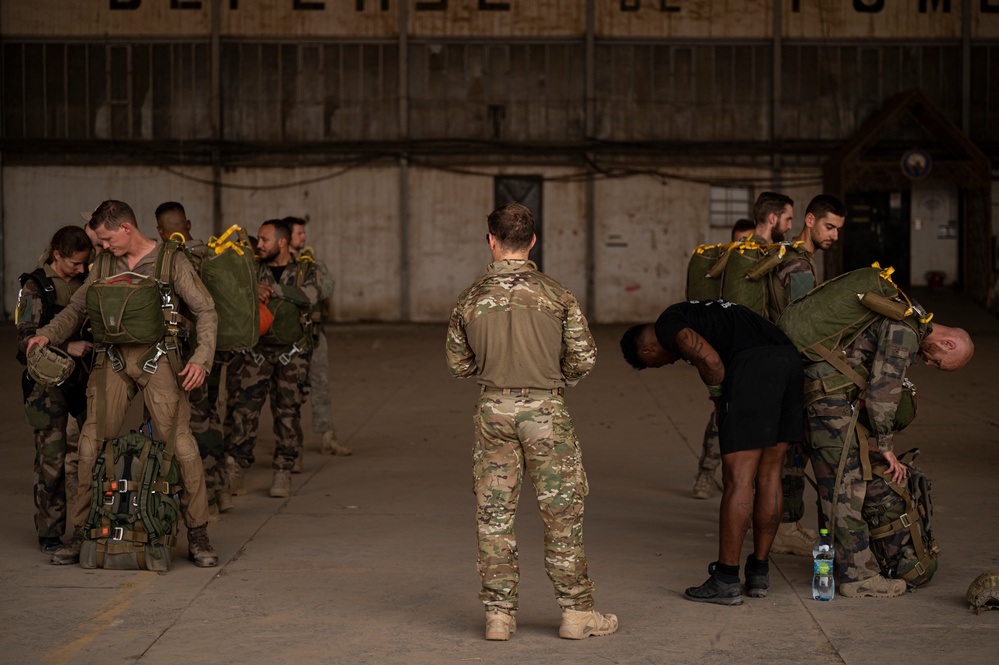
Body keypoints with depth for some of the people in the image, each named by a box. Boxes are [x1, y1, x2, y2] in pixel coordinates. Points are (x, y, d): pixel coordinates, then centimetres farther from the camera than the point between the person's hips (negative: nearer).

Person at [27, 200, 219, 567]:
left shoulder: (171, 261, -1)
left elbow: (205, 310, -3)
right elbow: (76, 307, 18)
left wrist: (201, 358, -14)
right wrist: (48, 334, 1)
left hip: (155, 357, -4)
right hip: (112, 359, 4)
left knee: (179, 441, -9)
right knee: (91, 443, 0)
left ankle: (197, 535, -1)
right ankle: (82, 531, 10)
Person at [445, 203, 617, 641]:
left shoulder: (471, 298, 0)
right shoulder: (555, 294, -6)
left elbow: (458, 365, 9)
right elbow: (583, 358, -3)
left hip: (493, 410, 2)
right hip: (544, 409, -2)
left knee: (493, 513, 9)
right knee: (561, 511, 6)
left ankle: (499, 613, 11)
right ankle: (576, 612, 10)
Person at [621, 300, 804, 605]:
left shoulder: (667, 325, 6)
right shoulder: (695, 313, 33)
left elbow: (709, 360, -9)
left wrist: (718, 399, 7)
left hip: (755, 367, -9)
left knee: (738, 478, -4)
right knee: (769, 474, 15)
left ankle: (726, 580, -1)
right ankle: (759, 573, 22)